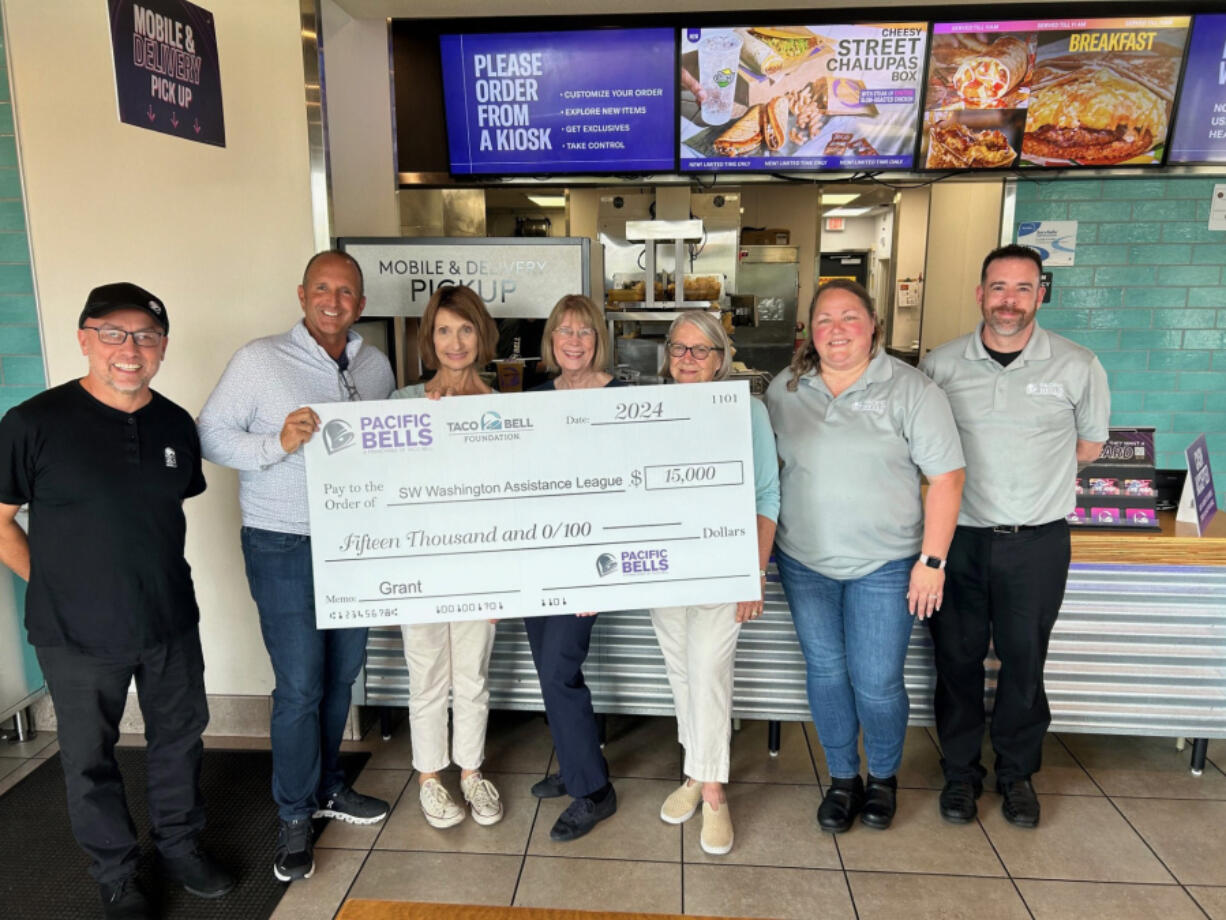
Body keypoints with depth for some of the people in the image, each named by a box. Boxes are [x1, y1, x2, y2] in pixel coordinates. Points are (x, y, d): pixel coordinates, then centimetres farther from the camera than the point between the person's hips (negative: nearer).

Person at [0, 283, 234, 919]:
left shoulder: (175, 426, -1)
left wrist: (147, 573, 10)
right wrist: (57, 584, -5)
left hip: (171, 625, 4)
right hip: (78, 635, -3)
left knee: (179, 738, 18)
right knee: (90, 759, 14)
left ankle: (180, 846, 41)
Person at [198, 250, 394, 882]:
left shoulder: (375, 366, 9)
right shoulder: (259, 360, -7)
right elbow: (210, 434, -8)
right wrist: (277, 443, -23)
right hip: (285, 549, -5)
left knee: (341, 674, 16)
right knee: (299, 687, 0)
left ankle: (326, 785, 36)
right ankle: (295, 816, 20)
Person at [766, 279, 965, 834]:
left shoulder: (910, 390, -9)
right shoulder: (785, 390, 2)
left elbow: (945, 478, -9)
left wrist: (932, 560, -12)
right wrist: (765, 545, 7)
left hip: (884, 565, -3)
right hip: (804, 561, 3)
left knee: (877, 683, 2)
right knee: (825, 672, 12)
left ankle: (884, 777, 31)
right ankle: (842, 778, 33)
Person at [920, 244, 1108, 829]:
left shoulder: (1077, 367, -3)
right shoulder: (941, 364, -1)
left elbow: (1088, 447, 10)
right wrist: (1016, 455, 0)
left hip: (1037, 542, 0)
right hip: (957, 537, 1)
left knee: (1024, 659, 11)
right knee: (957, 656, 9)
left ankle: (1017, 772, 32)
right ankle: (960, 771, 27)